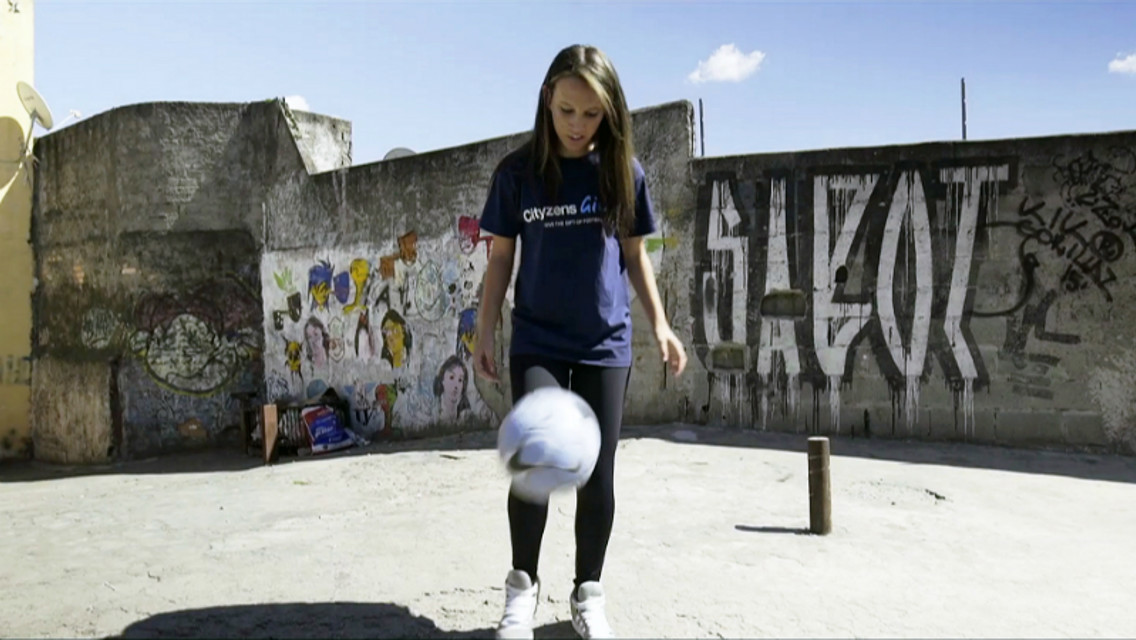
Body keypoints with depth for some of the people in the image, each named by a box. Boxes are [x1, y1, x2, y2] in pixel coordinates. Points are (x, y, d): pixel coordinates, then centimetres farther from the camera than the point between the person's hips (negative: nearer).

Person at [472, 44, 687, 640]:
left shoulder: (623, 171, 0)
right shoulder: (517, 171, -2)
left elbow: (634, 254, 9)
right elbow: (501, 257, 4)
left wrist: (660, 324, 4)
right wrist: (485, 333, 2)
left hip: (606, 344, 1)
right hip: (537, 341, -1)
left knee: (597, 474, 4)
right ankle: (522, 582, 11)